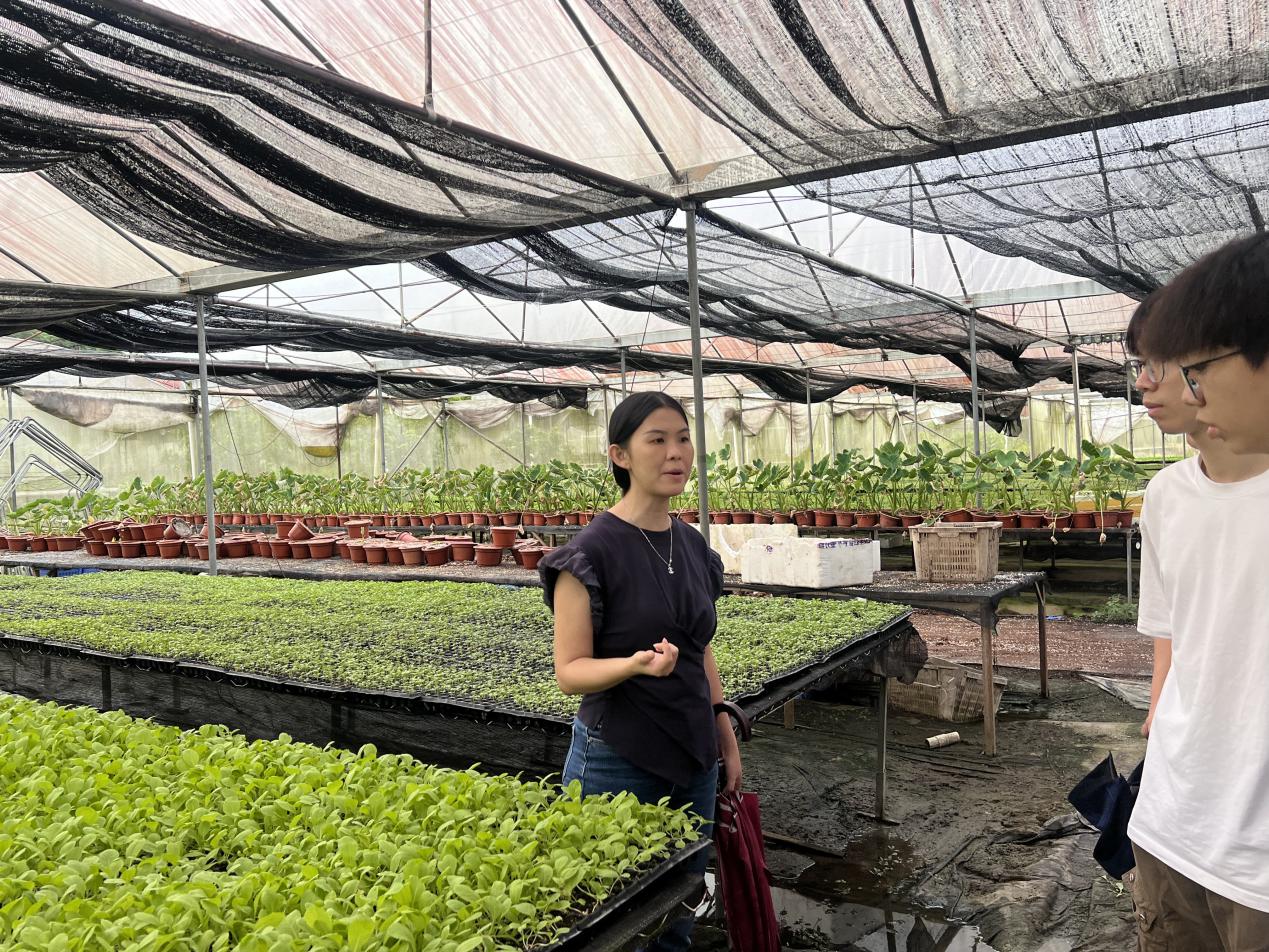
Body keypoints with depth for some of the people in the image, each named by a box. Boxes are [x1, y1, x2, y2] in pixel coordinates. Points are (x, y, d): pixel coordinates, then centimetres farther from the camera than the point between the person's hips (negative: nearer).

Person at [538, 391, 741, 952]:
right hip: (617, 763, -6)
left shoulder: (692, 546, 5)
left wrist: (726, 737, 13)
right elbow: (570, 671, -14)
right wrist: (636, 664, -32)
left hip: (693, 760, 6)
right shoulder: (592, 552, -15)